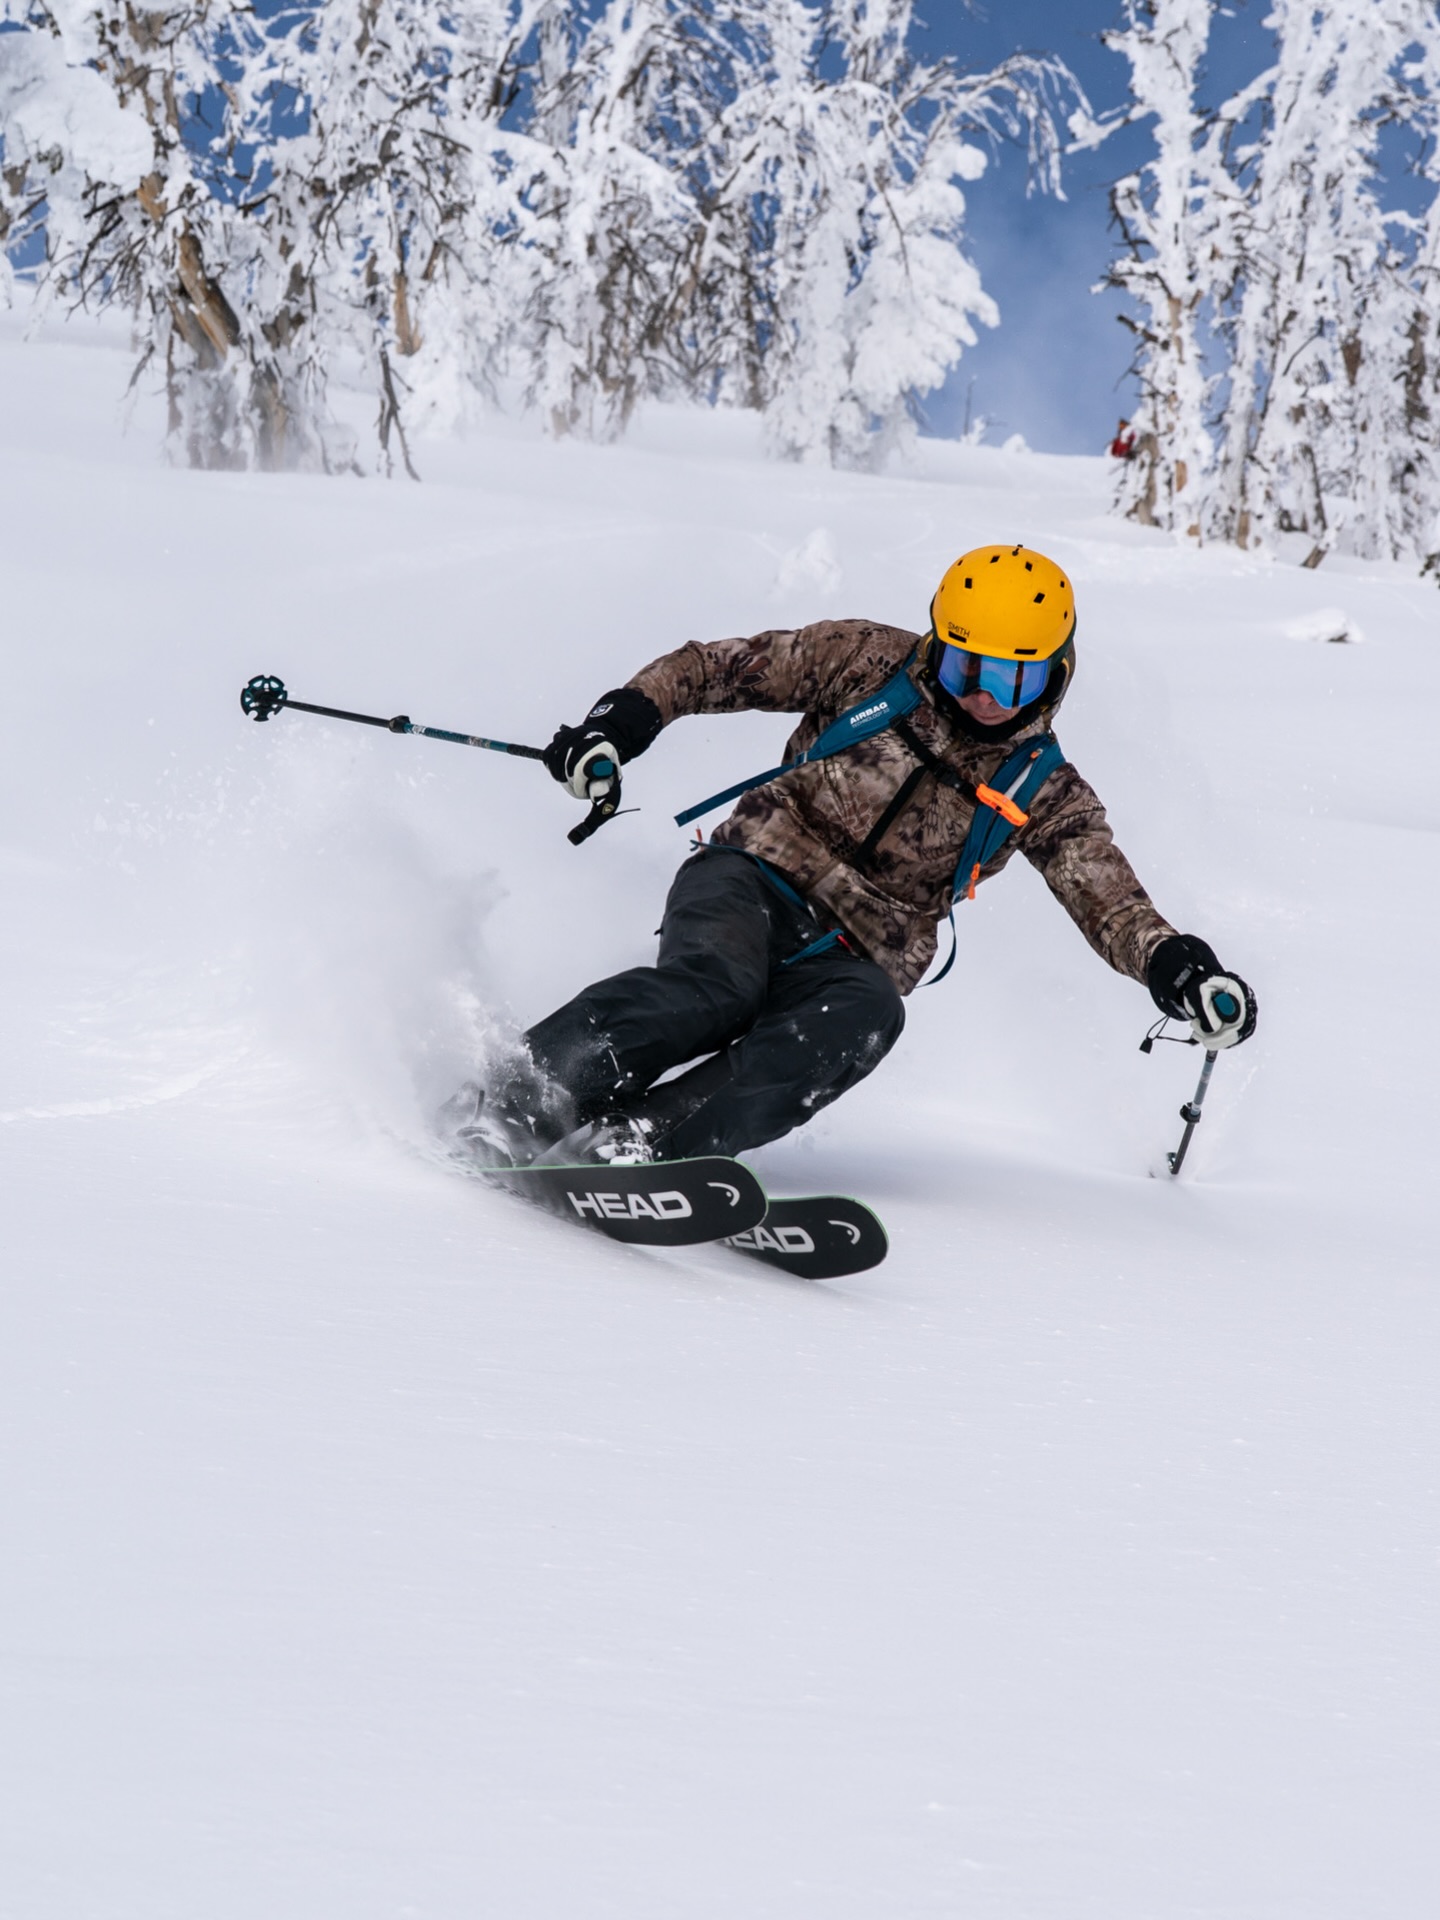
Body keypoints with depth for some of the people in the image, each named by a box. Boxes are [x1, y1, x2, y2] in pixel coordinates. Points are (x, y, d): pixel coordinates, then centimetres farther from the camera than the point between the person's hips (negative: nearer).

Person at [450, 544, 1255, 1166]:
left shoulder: (1043, 793, 9)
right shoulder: (871, 663, 4)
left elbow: (1111, 900, 0)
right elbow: (719, 666, 8)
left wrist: (1174, 966, -21)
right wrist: (629, 716, -9)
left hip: (853, 956, 1)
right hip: (754, 882, -1)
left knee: (866, 1018, -35)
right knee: (717, 983, -35)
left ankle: (634, 1139, -45)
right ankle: (513, 1103, -34)